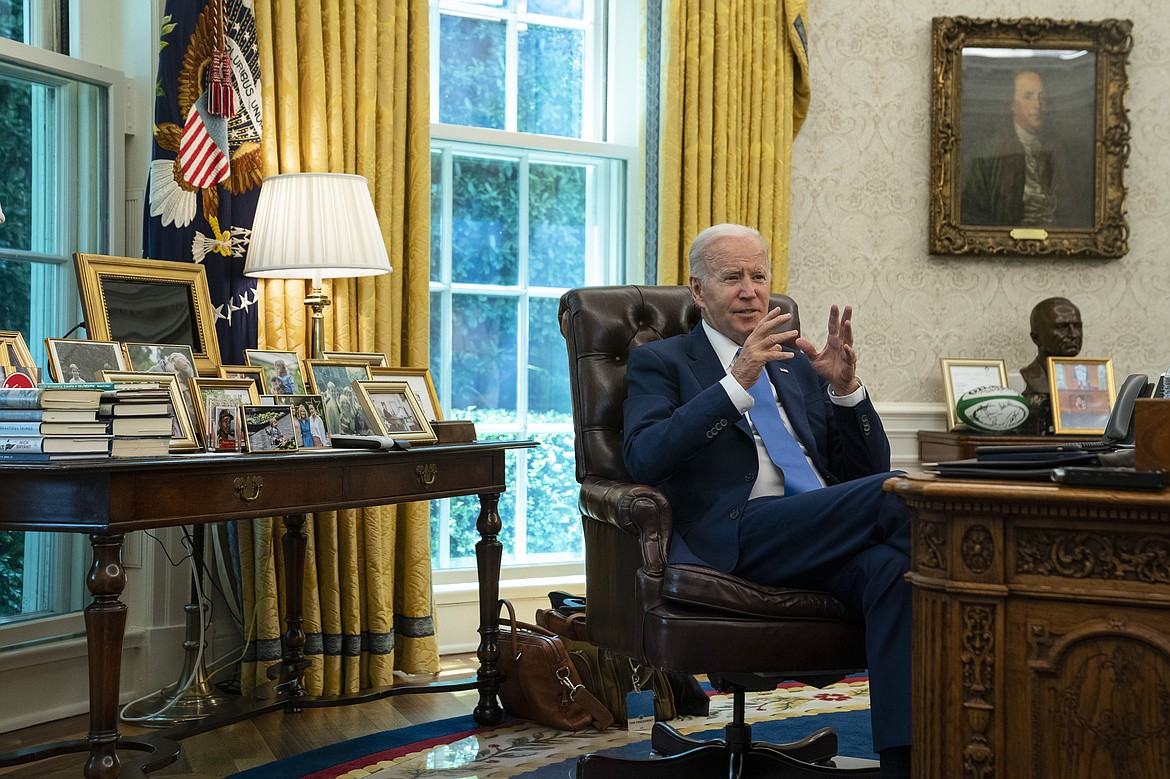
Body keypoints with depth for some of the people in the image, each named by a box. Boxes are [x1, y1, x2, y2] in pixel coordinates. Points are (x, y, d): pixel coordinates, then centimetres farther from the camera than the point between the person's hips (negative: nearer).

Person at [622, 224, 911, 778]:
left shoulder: (798, 365, 28)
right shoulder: (660, 362, 14)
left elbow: (865, 469, 21)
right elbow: (643, 458, -7)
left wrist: (844, 387, 3)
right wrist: (736, 382, -13)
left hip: (828, 535, 5)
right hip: (737, 536, -5)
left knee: (890, 567, -32)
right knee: (896, 492, -27)